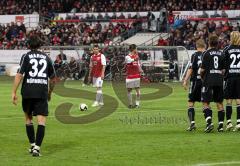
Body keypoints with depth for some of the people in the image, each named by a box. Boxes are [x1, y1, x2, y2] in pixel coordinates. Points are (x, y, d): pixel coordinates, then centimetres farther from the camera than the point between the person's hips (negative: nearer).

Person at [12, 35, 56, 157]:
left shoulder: (26, 56, 3)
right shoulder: (46, 58, 13)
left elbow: (19, 75, -7)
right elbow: (52, 78, 19)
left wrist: (14, 92, -6)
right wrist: (50, 93, 33)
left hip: (28, 92, -1)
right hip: (42, 92, 1)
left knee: (28, 118, 18)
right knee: (41, 120, -4)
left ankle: (32, 145, 18)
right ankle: (37, 147, -17)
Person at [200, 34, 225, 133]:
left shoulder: (206, 53, -6)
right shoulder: (221, 54, 8)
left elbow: (202, 69, -6)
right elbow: (223, 70, 6)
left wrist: (202, 77, 12)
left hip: (209, 80, -4)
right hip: (219, 80, 4)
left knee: (206, 102, -2)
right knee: (219, 103, 9)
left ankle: (209, 122, -20)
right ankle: (221, 124, 7)